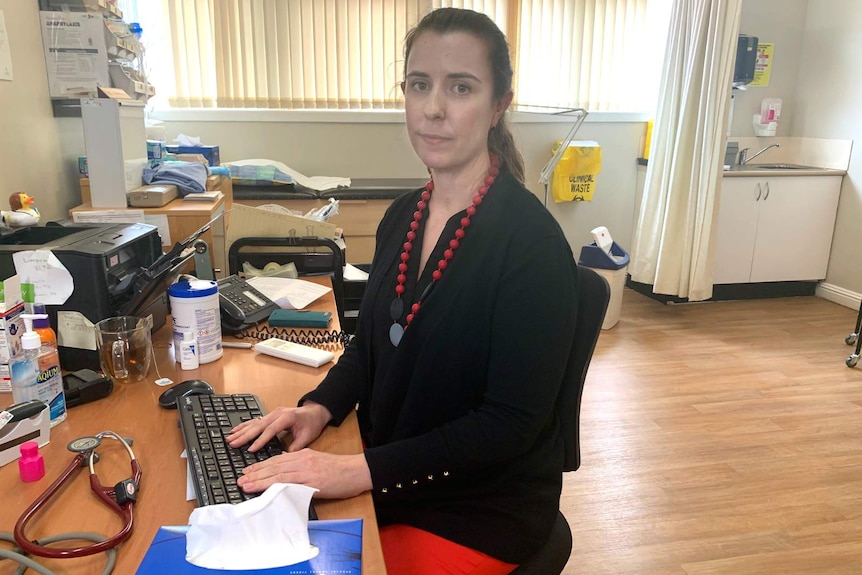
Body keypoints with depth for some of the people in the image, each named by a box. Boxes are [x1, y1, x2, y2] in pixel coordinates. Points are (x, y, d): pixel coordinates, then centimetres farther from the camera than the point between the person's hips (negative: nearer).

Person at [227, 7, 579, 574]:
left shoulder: (531, 241, -21)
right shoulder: (403, 214, 0)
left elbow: (513, 422, -22)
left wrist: (364, 470, -26)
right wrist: (321, 407, -6)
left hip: (483, 509, -5)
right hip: (386, 477, 6)